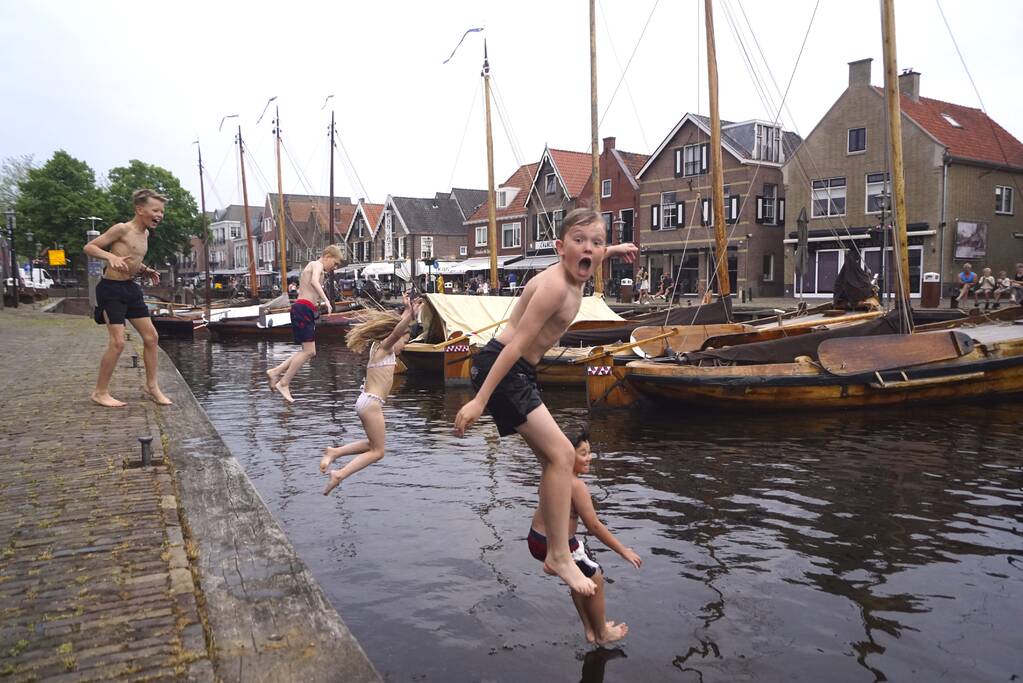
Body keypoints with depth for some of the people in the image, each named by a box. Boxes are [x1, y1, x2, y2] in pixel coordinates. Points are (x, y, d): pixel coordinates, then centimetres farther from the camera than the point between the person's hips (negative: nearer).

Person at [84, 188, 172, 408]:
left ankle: (151, 386, 18)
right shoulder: (122, 229, -13)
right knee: (117, 342, -12)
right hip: (111, 289, -8)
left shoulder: (145, 234, 10)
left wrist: (145, 270, 6)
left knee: (151, 337, 7)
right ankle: (100, 392, 2)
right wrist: (110, 256, -30)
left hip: (131, 288, 8)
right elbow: (89, 247, -13)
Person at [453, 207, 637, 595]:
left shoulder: (573, 277, 7)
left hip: (519, 372, 11)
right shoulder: (555, 286, -21)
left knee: (554, 460, 15)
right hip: (499, 367, -11)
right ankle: (560, 557, -9)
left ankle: (551, 548, 27)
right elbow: (516, 344, -25)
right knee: (561, 454, -16)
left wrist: (612, 251, 36)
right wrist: (479, 400, -27)